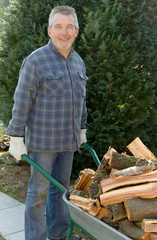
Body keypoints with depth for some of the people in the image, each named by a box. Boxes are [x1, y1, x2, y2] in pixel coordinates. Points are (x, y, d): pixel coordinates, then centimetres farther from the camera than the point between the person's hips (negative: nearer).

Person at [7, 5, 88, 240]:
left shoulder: (78, 62, 9)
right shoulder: (36, 60, -12)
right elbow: (22, 102, -12)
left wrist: (82, 130, 19)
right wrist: (16, 139, -12)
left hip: (68, 139, 6)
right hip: (43, 139, -6)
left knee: (61, 186, 16)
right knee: (39, 190, 3)